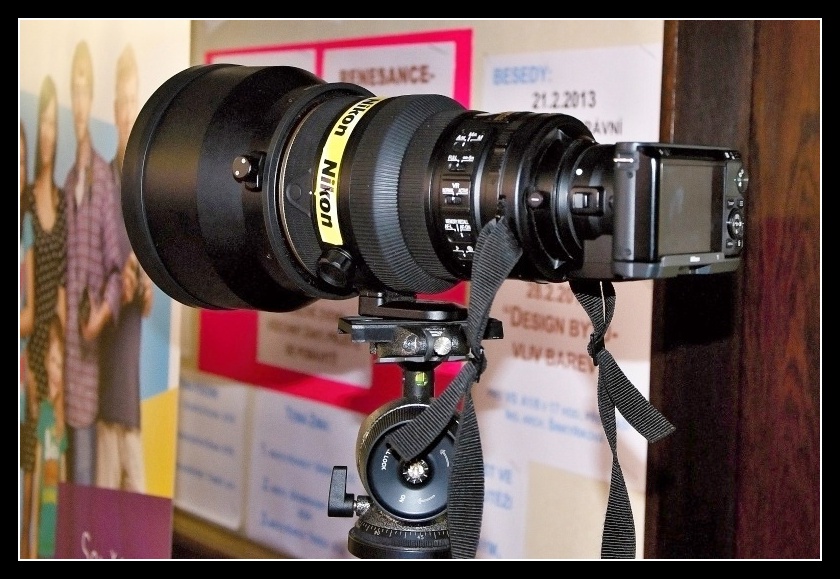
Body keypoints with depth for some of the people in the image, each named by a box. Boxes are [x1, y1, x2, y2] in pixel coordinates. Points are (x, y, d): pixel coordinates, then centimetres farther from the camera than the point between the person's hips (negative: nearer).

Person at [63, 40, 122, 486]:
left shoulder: (105, 176, -11)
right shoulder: (69, 180, 12)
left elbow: (116, 263, -12)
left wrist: (103, 312, -22)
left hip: (91, 330, -7)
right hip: (68, 327, 7)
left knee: (86, 423, -2)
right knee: (71, 424, 11)